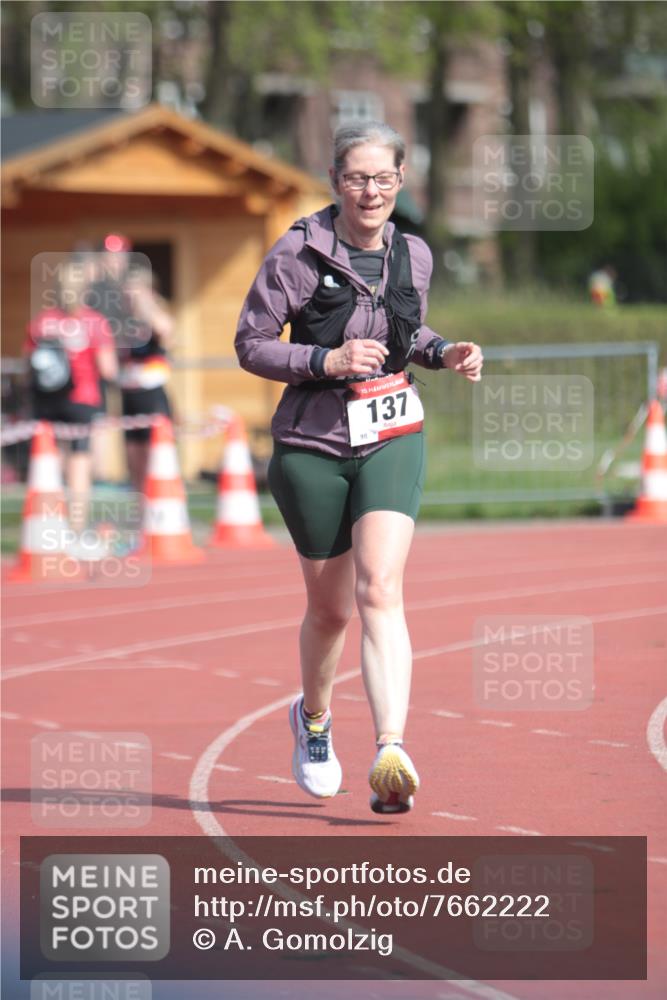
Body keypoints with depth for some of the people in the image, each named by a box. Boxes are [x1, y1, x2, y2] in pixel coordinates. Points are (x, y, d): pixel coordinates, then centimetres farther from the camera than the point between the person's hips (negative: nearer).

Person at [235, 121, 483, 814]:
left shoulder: (413, 257, 3)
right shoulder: (299, 254, -10)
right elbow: (250, 345, -7)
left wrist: (444, 353, 2)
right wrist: (326, 360, -20)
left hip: (392, 439, 1)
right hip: (314, 445, -1)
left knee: (380, 591, -17)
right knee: (329, 607, 11)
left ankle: (390, 755, -28)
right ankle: (313, 719, 42)